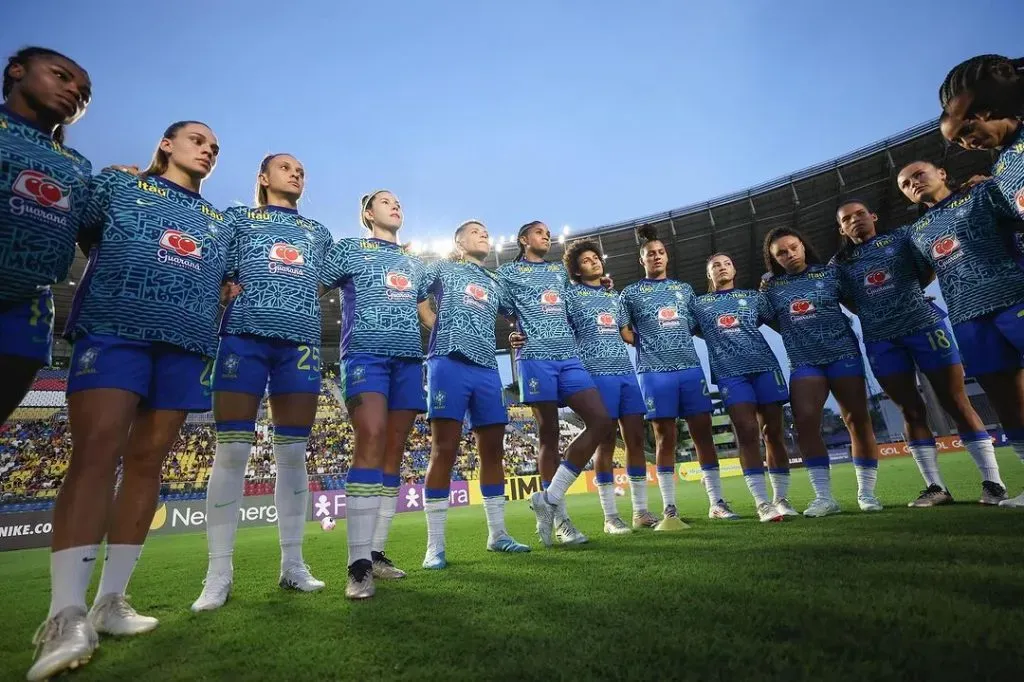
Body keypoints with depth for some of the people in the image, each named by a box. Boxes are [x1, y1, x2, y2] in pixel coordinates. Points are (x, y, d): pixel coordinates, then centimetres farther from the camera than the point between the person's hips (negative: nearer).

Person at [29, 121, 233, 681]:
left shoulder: (220, 224, 24)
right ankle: (67, 612, -18)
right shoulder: (118, 183, 16)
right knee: (96, 449, -17)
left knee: (148, 458, 0)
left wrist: (224, 293, 12)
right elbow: (80, 235, 12)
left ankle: (111, 599, 6)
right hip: (113, 329, -3)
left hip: (187, 343, 4)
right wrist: (127, 280, 5)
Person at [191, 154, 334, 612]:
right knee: (232, 451, -6)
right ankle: (219, 571, 2)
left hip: (301, 341, 3)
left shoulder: (319, 234, 26)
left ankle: (292, 563, 9)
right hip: (244, 334, -2)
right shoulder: (238, 217, 18)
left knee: (293, 453, 1)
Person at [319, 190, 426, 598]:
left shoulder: (415, 262, 26)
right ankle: (358, 563, -21)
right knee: (371, 438, -22)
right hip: (365, 352, -5)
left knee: (394, 451, 0)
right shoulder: (349, 248, 13)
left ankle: (376, 551, 7)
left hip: (409, 357, 5)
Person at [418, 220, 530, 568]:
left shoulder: (495, 284, 26)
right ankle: (435, 546, -5)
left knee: (493, 449, 5)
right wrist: (440, 329, -1)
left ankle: (497, 533, 17)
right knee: (444, 449, -10)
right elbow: (414, 299, 4)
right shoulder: (442, 268, 13)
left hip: (487, 368, 6)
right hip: (449, 362, -5)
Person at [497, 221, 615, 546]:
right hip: (535, 358, -5)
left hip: (569, 358, 5)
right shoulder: (507, 272, 12)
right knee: (548, 435, -4)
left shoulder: (560, 271, 26)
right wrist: (509, 336, -8)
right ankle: (560, 517, 6)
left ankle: (550, 499, -4)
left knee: (602, 421, -10)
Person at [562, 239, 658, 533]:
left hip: (626, 371, 6)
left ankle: (641, 511, 13)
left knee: (636, 439, 3)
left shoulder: (614, 296, 22)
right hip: (597, 373, -5)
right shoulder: (571, 294, 6)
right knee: (606, 442, -5)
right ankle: (610, 516, 4)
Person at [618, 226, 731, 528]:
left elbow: (698, 327, 21)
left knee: (703, 431, 2)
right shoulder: (631, 292, 10)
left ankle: (717, 502, 12)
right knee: (665, 437, -2)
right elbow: (624, 331, 5)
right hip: (655, 372, -3)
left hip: (691, 368, 3)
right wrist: (649, 347, -1)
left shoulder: (684, 288, 19)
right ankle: (670, 509, 4)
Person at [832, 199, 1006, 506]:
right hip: (880, 341, 1)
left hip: (924, 325, -1)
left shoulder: (901, 236, 8)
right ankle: (935, 487, 10)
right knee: (911, 410, 4)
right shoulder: (840, 262, 9)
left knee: (956, 403, 1)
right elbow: (850, 303, 8)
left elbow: (928, 272, 5)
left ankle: (993, 483, 9)